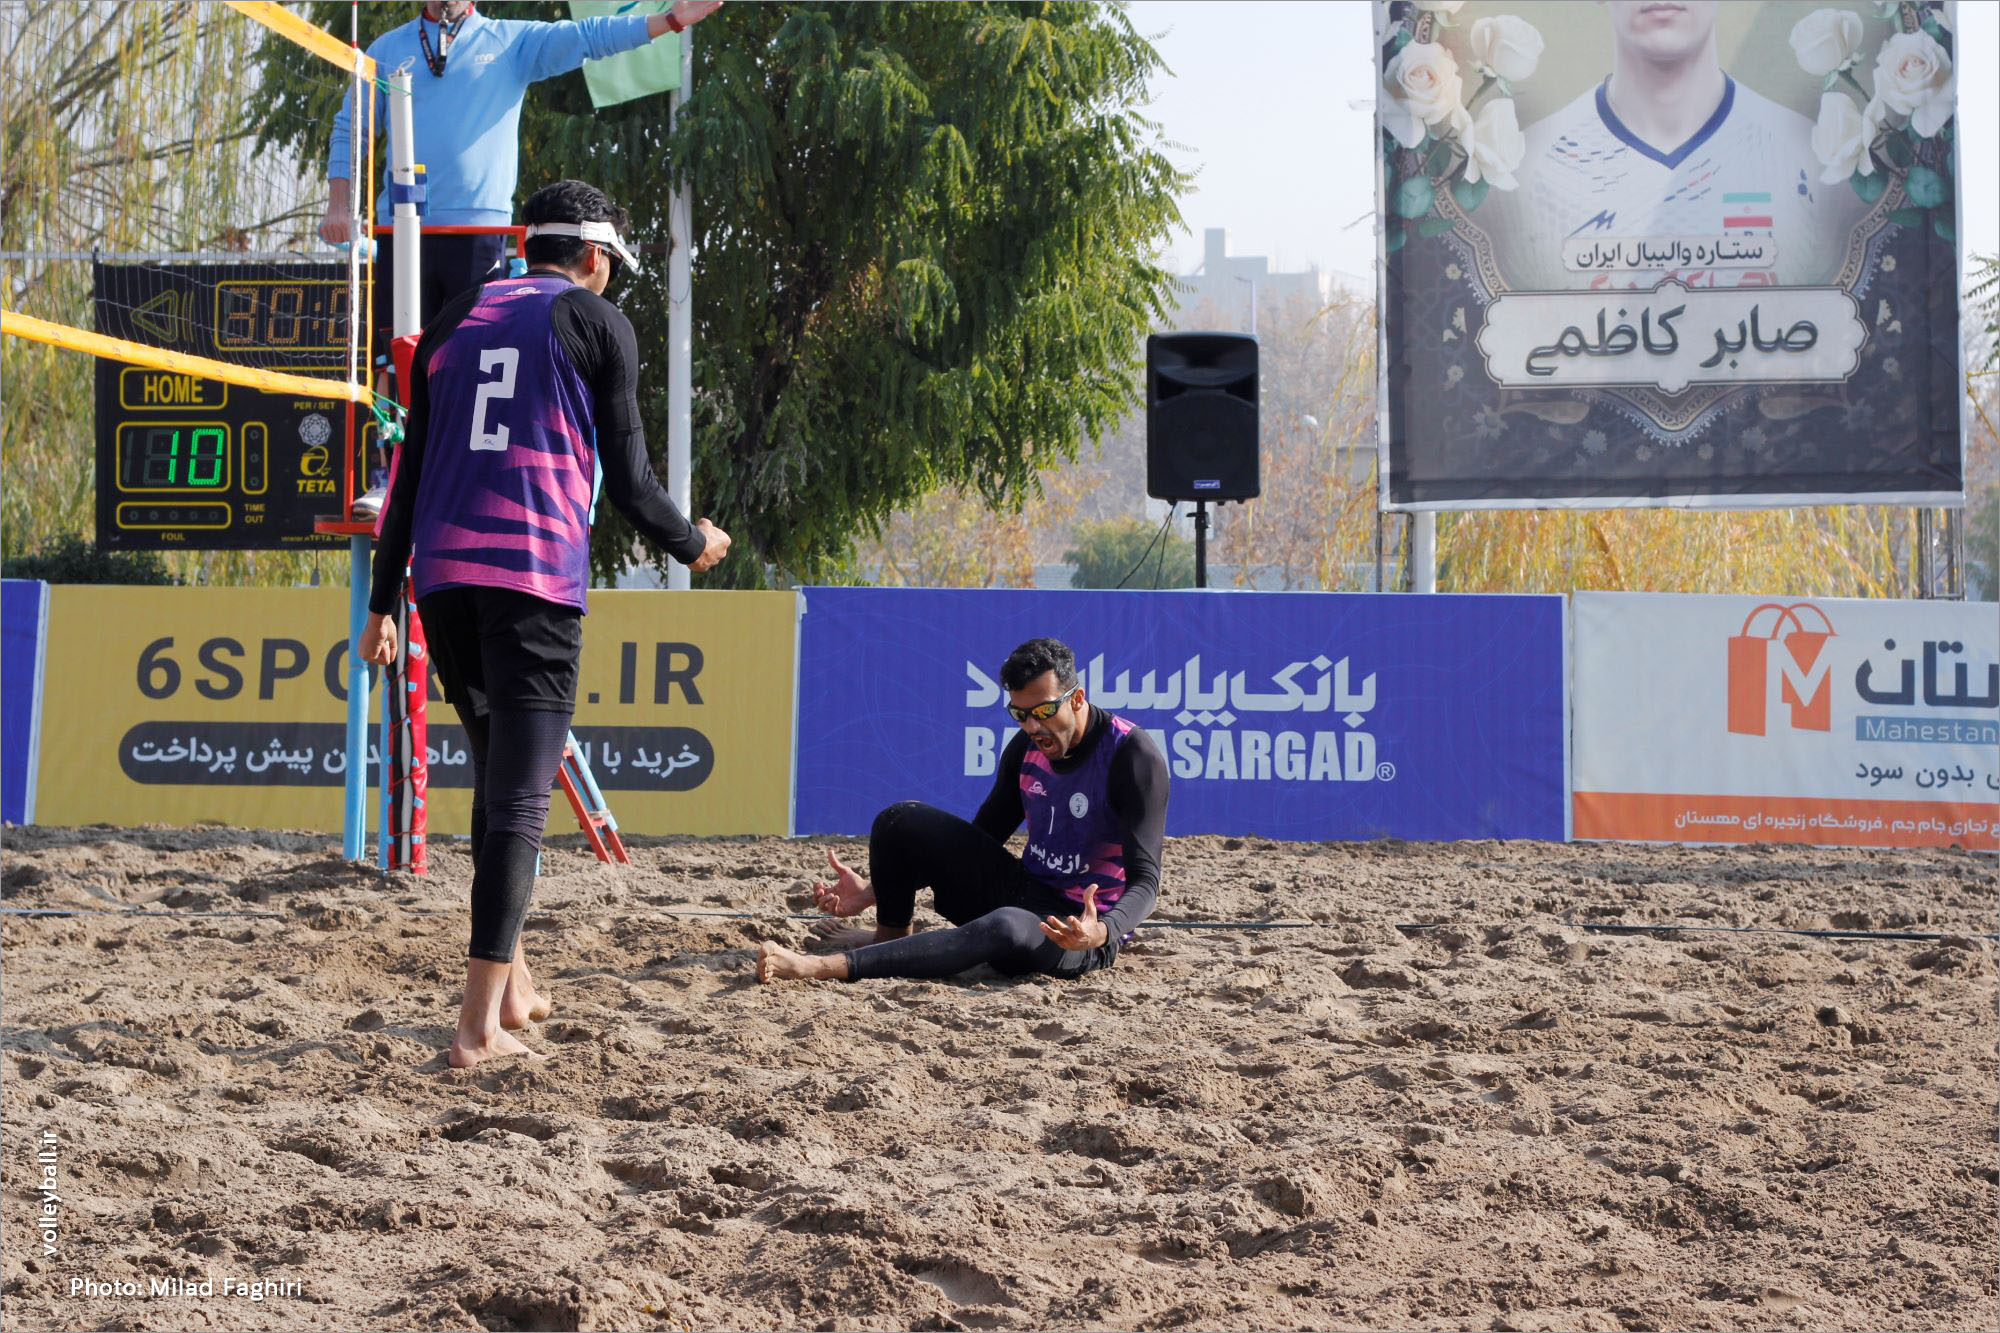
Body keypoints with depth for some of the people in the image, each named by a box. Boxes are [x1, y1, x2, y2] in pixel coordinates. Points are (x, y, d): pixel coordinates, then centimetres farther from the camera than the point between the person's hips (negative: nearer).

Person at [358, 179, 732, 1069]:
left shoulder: (456, 321, 19)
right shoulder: (597, 324, 5)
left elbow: (408, 474, 16)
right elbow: (626, 479, 1)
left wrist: (381, 603, 17)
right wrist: (692, 544, 20)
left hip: (440, 572, 5)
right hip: (536, 576, -5)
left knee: (496, 777, 21)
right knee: (520, 799, -7)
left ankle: (511, 986, 24)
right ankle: (480, 1020, -16)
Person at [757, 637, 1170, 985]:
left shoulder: (1134, 758, -18)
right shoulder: (1026, 748, 3)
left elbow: (1145, 880, -22)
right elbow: (976, 842, 14)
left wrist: (1102, 932, -45)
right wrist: (874, 890, 4)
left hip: (1086, 924, -7)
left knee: (1006, 926, -43)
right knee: (901, 821, -5)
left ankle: (826, 967, -50)